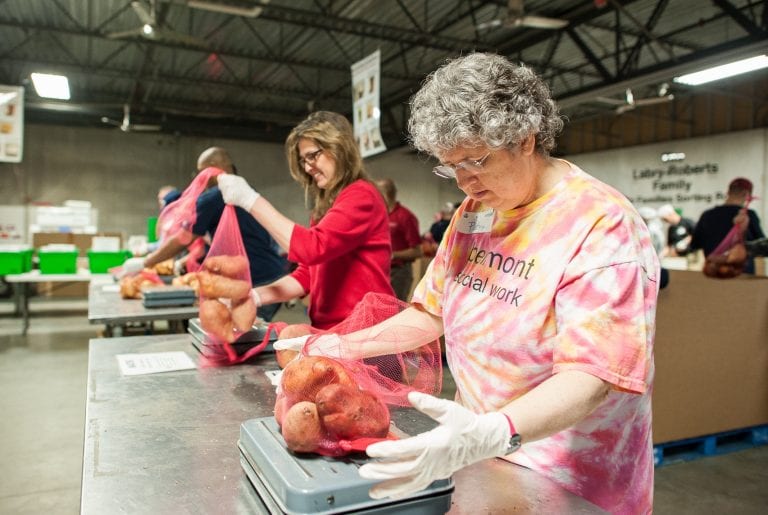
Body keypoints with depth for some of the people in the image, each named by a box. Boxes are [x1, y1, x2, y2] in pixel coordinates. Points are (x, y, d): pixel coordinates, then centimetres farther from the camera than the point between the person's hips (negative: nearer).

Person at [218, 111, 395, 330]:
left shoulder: (361, 196, -9)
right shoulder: (325, 206, 14)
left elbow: (312, 248, -22)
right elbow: (306, 275, 11)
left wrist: (251, 200, -17)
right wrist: (255, 296, -4)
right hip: (328, 330, 7)